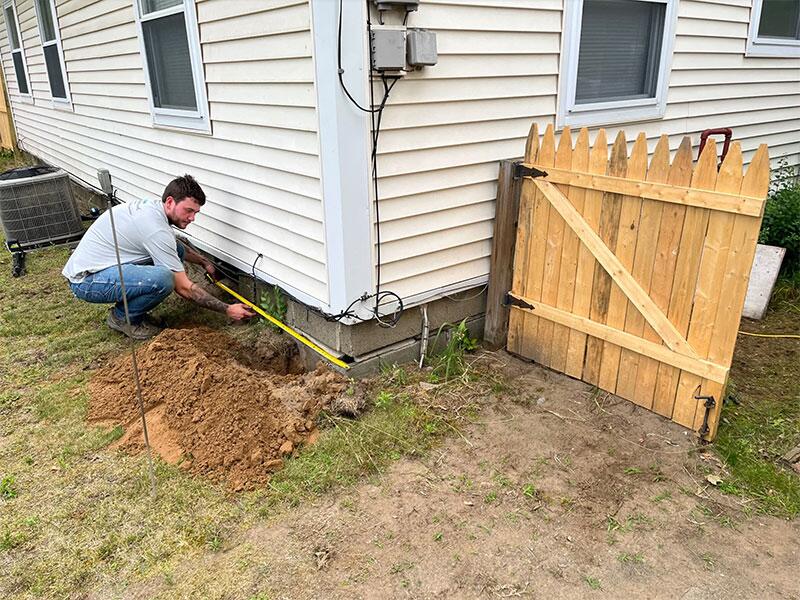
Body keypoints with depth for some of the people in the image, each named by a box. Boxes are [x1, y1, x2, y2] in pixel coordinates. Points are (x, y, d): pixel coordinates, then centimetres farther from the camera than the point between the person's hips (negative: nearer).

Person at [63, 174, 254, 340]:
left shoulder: (151, 207, 3)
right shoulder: (156, 229, -25)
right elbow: (183, 288, -21)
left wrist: (203, 262, 27)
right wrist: (227, 309, -17)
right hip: (87, 280, -10)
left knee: (176, 251, 3)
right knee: (163, 278, -33)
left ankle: (129, 308, 10)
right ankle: (122, 317, -3)